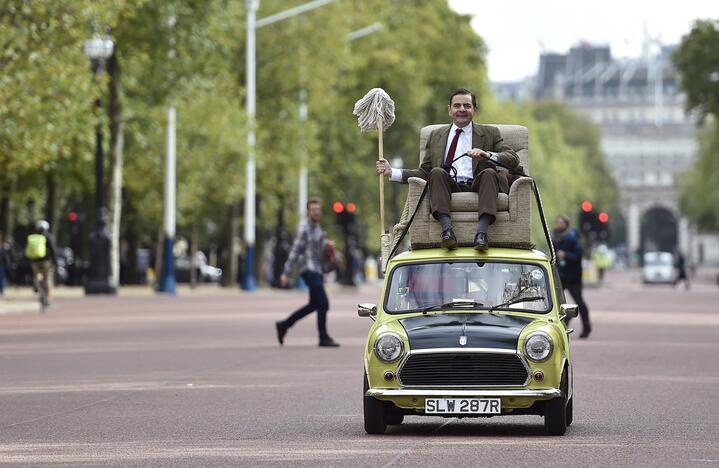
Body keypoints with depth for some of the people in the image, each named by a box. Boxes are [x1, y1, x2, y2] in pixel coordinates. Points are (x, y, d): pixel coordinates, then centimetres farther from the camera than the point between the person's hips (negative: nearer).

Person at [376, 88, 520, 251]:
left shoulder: (490, 133, 19)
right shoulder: (436, 136, 25)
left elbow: (513, 159, 6)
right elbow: (425, 172, 21)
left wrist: (487, 155, -13)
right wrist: (392, 172, 8)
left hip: (477, 187, -1)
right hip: (448, 188, 1)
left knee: (489, 173, -31)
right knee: (437, 172, -28)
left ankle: (481, 232, -47)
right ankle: (447, 230, -44)